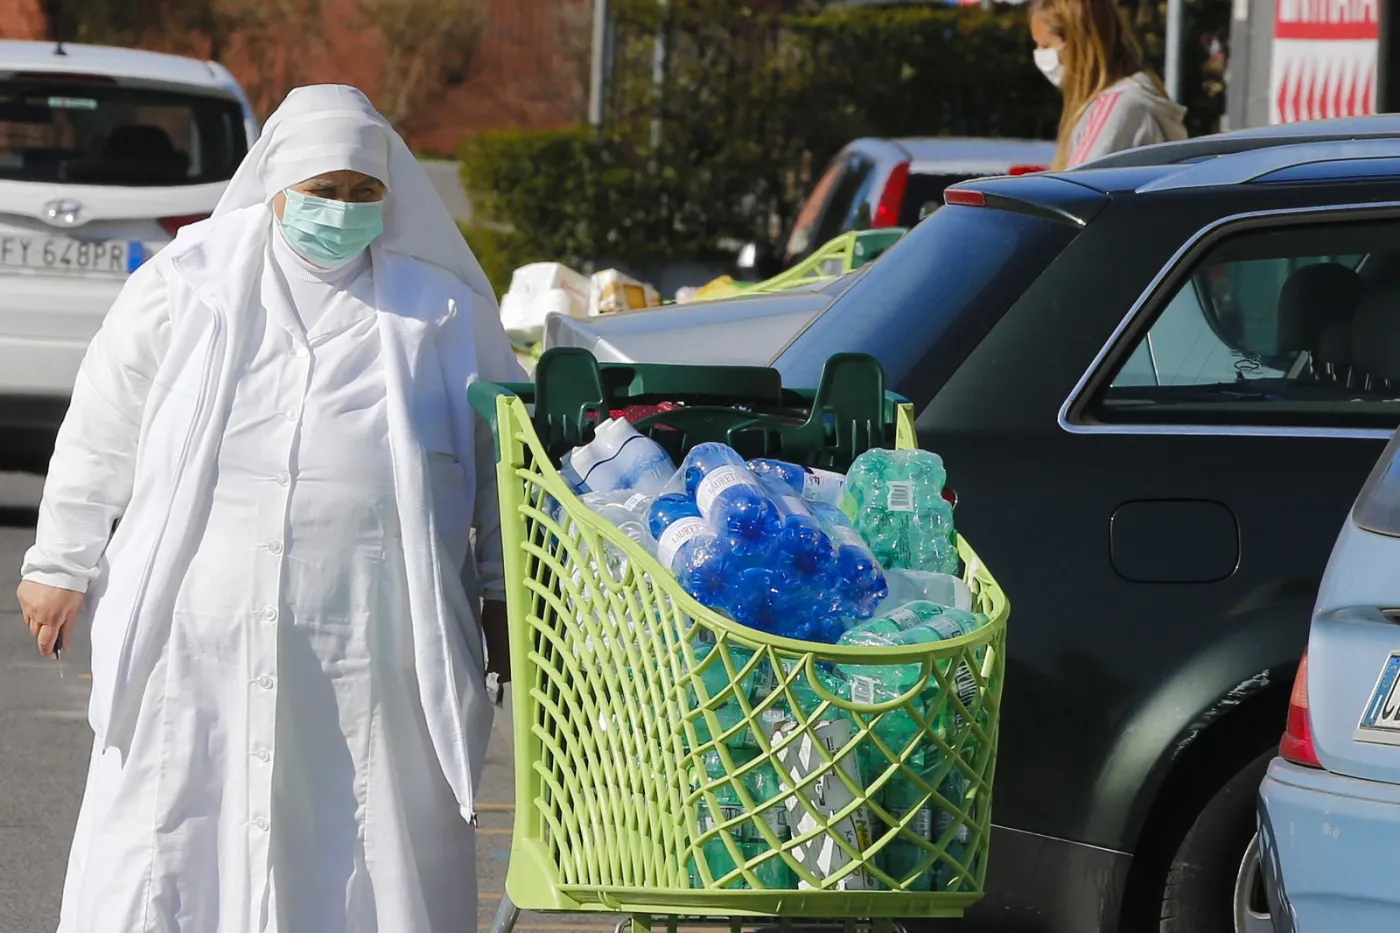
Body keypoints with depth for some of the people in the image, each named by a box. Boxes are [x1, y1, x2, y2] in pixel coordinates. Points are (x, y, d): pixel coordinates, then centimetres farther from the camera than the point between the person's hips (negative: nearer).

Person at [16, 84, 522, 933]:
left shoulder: (447, 309, 7)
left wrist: (502, 598, 13)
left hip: (376, 657, 0)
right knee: (170, 857, 1)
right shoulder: (187, 284, 5)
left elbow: (502, 458, 15)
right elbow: (103, 435, 11)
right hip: (202, 636, 0)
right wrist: (62, 566, 12)